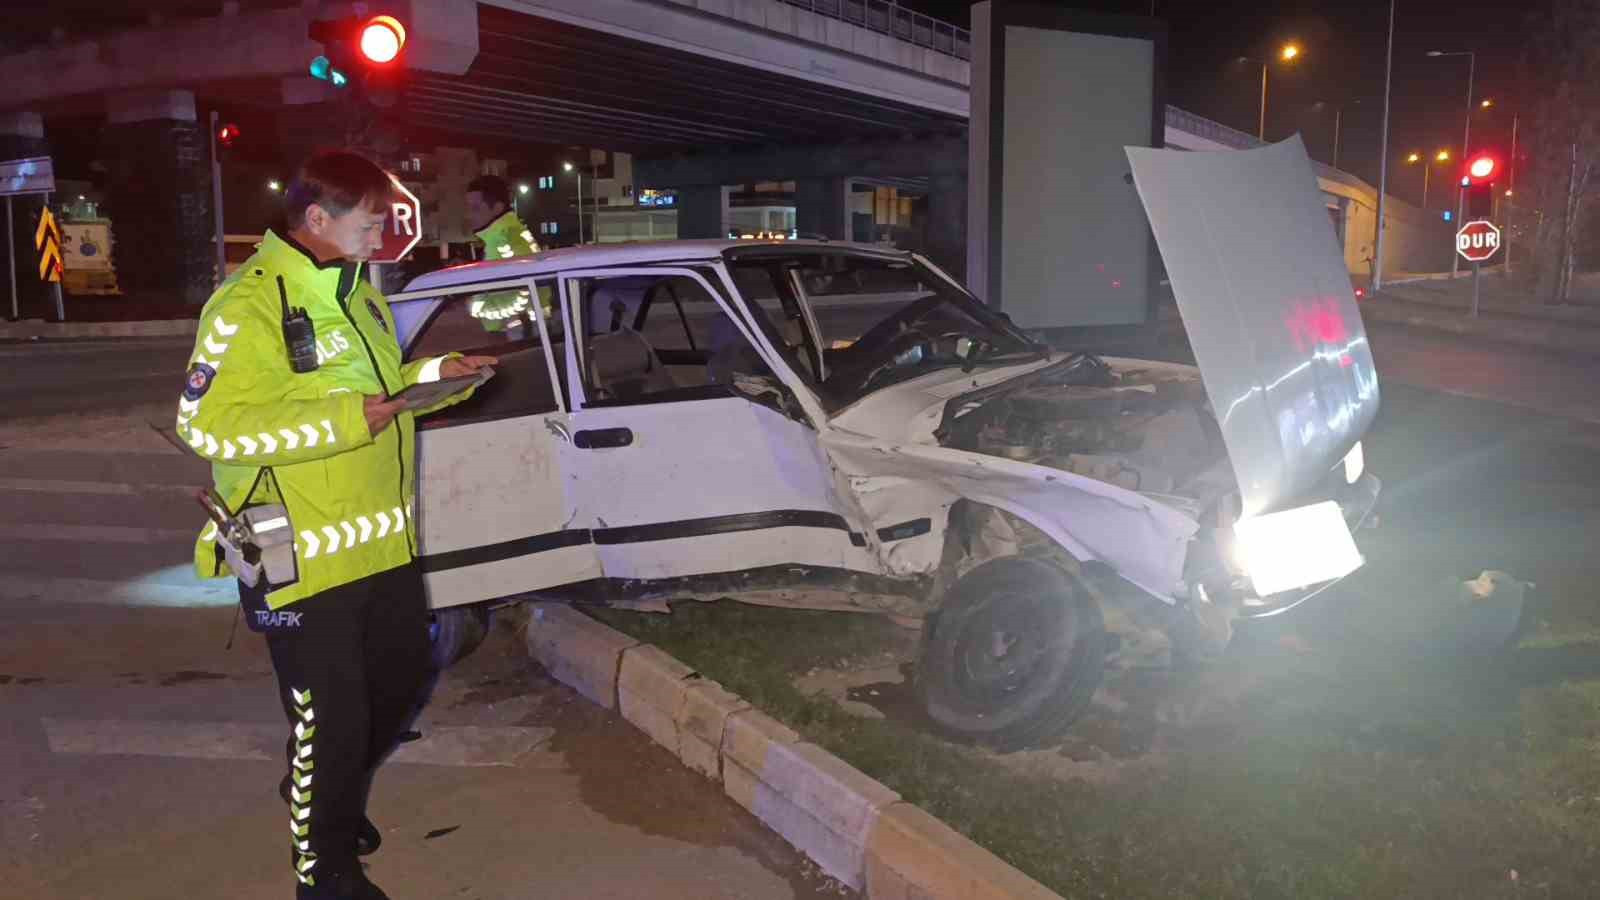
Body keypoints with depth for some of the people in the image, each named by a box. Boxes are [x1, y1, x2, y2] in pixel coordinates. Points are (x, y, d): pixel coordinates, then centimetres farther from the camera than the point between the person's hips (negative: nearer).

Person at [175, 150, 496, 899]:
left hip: (383, 542, 9)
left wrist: (438, 374, 6)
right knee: (329, 719, 2)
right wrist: (341, 421, -29)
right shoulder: (250, 304, -17)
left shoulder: (355, 290, 12)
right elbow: (208, 424, -25)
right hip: (305, 556, -9)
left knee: (401, 682, 21)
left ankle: (337, 800, 47)